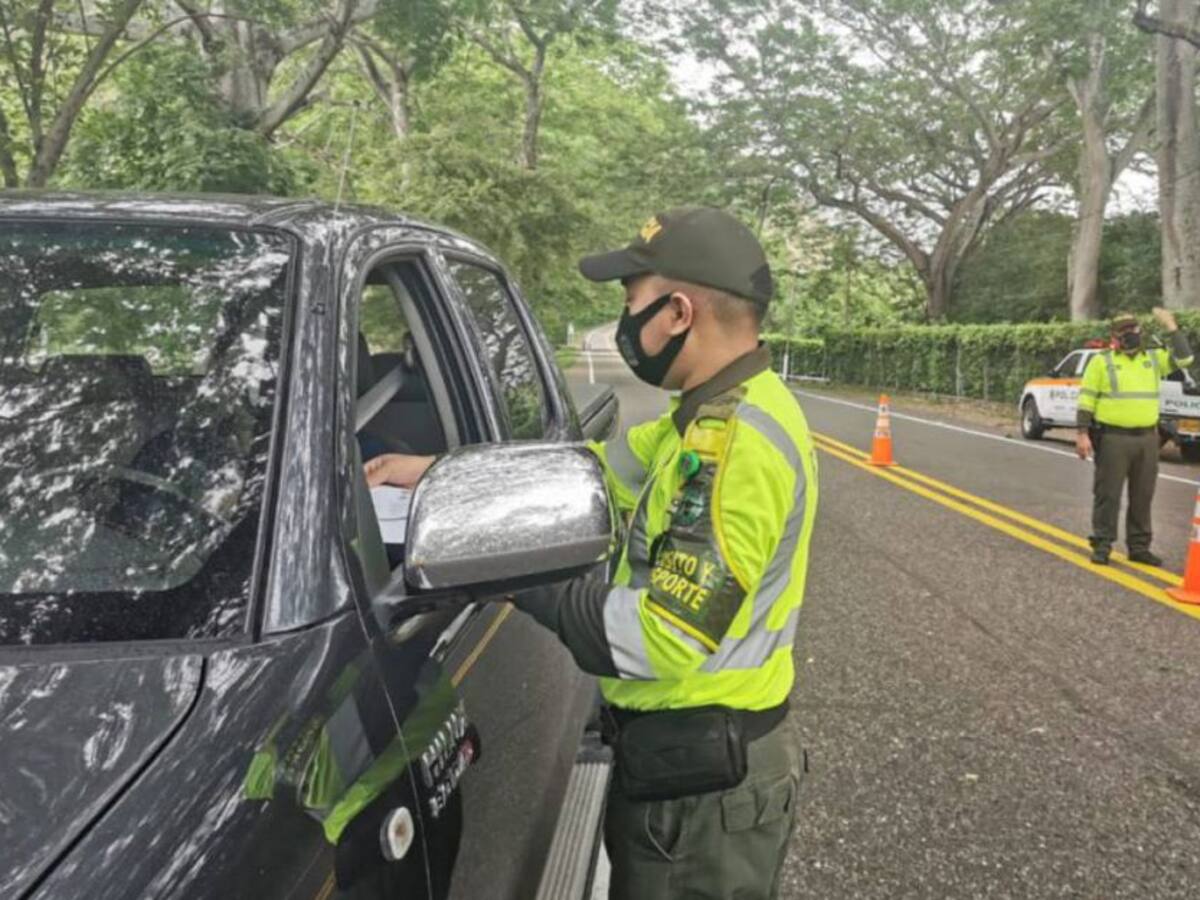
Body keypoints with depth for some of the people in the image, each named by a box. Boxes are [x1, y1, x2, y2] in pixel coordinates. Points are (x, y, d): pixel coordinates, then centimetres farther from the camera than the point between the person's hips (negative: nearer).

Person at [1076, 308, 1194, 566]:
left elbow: (1184, 357, 3)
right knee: (1108, 494, -1)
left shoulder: (1153, 359, 12)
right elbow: (1086, 399, -4)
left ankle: (1139, 547, 20)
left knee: (1142, 496, 10)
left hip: (1147, 439, 5)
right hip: (1113, 439, -4)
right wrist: (1082, 433, -11)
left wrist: (1171, 327, -3)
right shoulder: (1101, 361, -2)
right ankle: (1102, 546, 7)